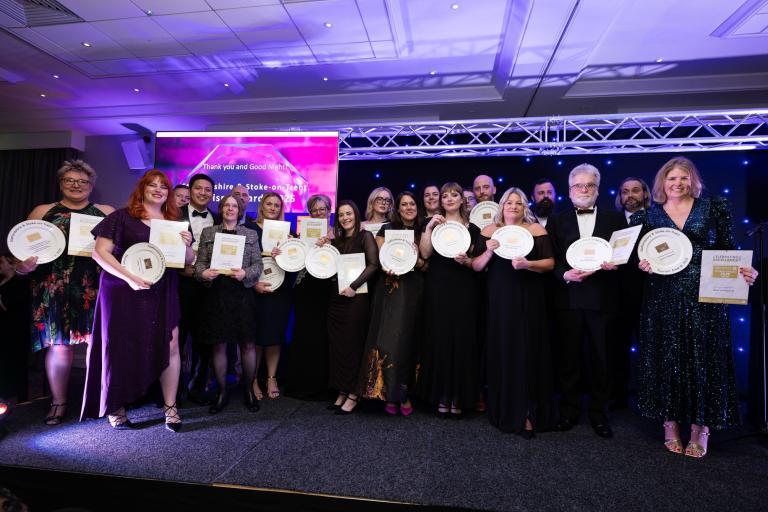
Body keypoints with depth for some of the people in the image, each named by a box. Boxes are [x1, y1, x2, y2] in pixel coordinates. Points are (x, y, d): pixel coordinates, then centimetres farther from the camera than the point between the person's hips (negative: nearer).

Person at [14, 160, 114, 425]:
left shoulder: (107, 212, 12)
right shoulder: (42, 212, 12)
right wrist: (23, 266, -11)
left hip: (96, 287, 0)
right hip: (54, 287, 1)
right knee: (59, 343, 3)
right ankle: (58, 402, 18)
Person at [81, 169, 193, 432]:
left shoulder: (174, 222, 12)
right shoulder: (122, 217, 0)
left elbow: (188, 260, 13)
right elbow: (100, 252, -7)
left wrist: (187, 245, -9)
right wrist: (129, 277, -17)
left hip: (163, 294, 3)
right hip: (124, 292, -3)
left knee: (170, 345, -3)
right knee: (122, 348, 6)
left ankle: (170, 406, 9)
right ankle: (115, 408, 23)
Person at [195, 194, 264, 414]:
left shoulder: (251, 234, 9)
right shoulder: (208, 232, 10)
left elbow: (258, 264, 2)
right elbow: (200, 262, 5)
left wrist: (245, 273, -17)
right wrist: (204, 273, -15)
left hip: (242, 294, 0)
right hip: (216, 294, 0)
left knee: (247, 344, 3)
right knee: (219, 345, 6)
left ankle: (248, 389, 21)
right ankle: (222, 392, 21)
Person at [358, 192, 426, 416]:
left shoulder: (422, 232, 12)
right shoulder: (387, 229, 7)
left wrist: (418, 261, -10)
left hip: (414, 294, 2)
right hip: (390, 292, -2)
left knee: (409, 341, 3)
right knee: (389, 340, -6)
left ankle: (405, 394, 12)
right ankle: (389, 394, 3)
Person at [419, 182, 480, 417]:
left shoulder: (472, 228, 9)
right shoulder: (432, 222, 9)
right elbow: (425, 254, -4)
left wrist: (466, 261, -10)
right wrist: (429, 228, -12)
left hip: (463, 290, 1)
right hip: (437, 288, 0)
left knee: (462, 339, 1)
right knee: (439, 338, 0)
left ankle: (459, 397, 12)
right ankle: (441, 395, 12)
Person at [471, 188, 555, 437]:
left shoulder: (536, 229, 3)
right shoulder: (489, 231, 7)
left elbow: (550, 263, 0)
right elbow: (476, 267, 5)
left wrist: (528, 264, -18)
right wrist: (488, 252, -14)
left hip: (529, 301, -1)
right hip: (499, 301, 1)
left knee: (528, 353, 0)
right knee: (501, 353, 4)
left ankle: (527, 414, 10)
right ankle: (503, 410, 18)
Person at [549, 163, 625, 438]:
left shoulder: (614, 218, 8)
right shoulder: (559, 220, 7)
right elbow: (552, 259, 2)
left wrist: (615, 263, -16)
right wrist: (565, 275, -16)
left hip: (602, 298, 0)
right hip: (570, 297, 0)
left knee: (601, 356, 8)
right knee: (569, 356, 8)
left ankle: (598, 412, 24)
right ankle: (570, 410, 23)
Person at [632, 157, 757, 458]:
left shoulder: (715, 209, 7)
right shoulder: (647, 216, 7)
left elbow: (729, 251, 6)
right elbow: (638, 256, 10)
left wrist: (744, 272, -11)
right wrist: (643, 265, -10)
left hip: (705, 298, 0)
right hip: (664, 300, 0)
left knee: (703, 358, 3)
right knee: (667, 358, 5)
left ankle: (700, 427, 16)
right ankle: (670, 423, 18)